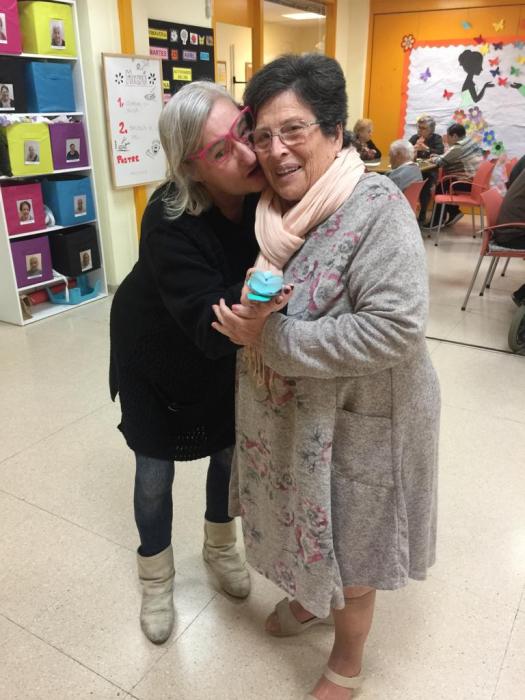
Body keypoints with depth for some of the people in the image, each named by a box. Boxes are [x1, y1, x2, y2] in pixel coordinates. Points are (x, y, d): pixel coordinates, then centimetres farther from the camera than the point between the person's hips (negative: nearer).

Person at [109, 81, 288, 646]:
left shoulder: (266, 191, -22)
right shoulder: (168, 221, -35)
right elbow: (211, 328, -41)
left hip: (223, 351, 4)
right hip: (155, 355, -4)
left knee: (230, 451, 17)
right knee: (155, 473, 9)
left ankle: (219, 546, 48)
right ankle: (156, 576, 39)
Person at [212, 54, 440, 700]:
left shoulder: (376, 208, -21)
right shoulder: (270, 209, 0)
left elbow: (397, 328, -30)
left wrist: (271, 337, -27)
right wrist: (245, 319, -9)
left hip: (354, 422, -6)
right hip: (284, 415, 6)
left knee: (348, 546, 15)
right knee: (306, 524, 26)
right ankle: (311, 598, 58)